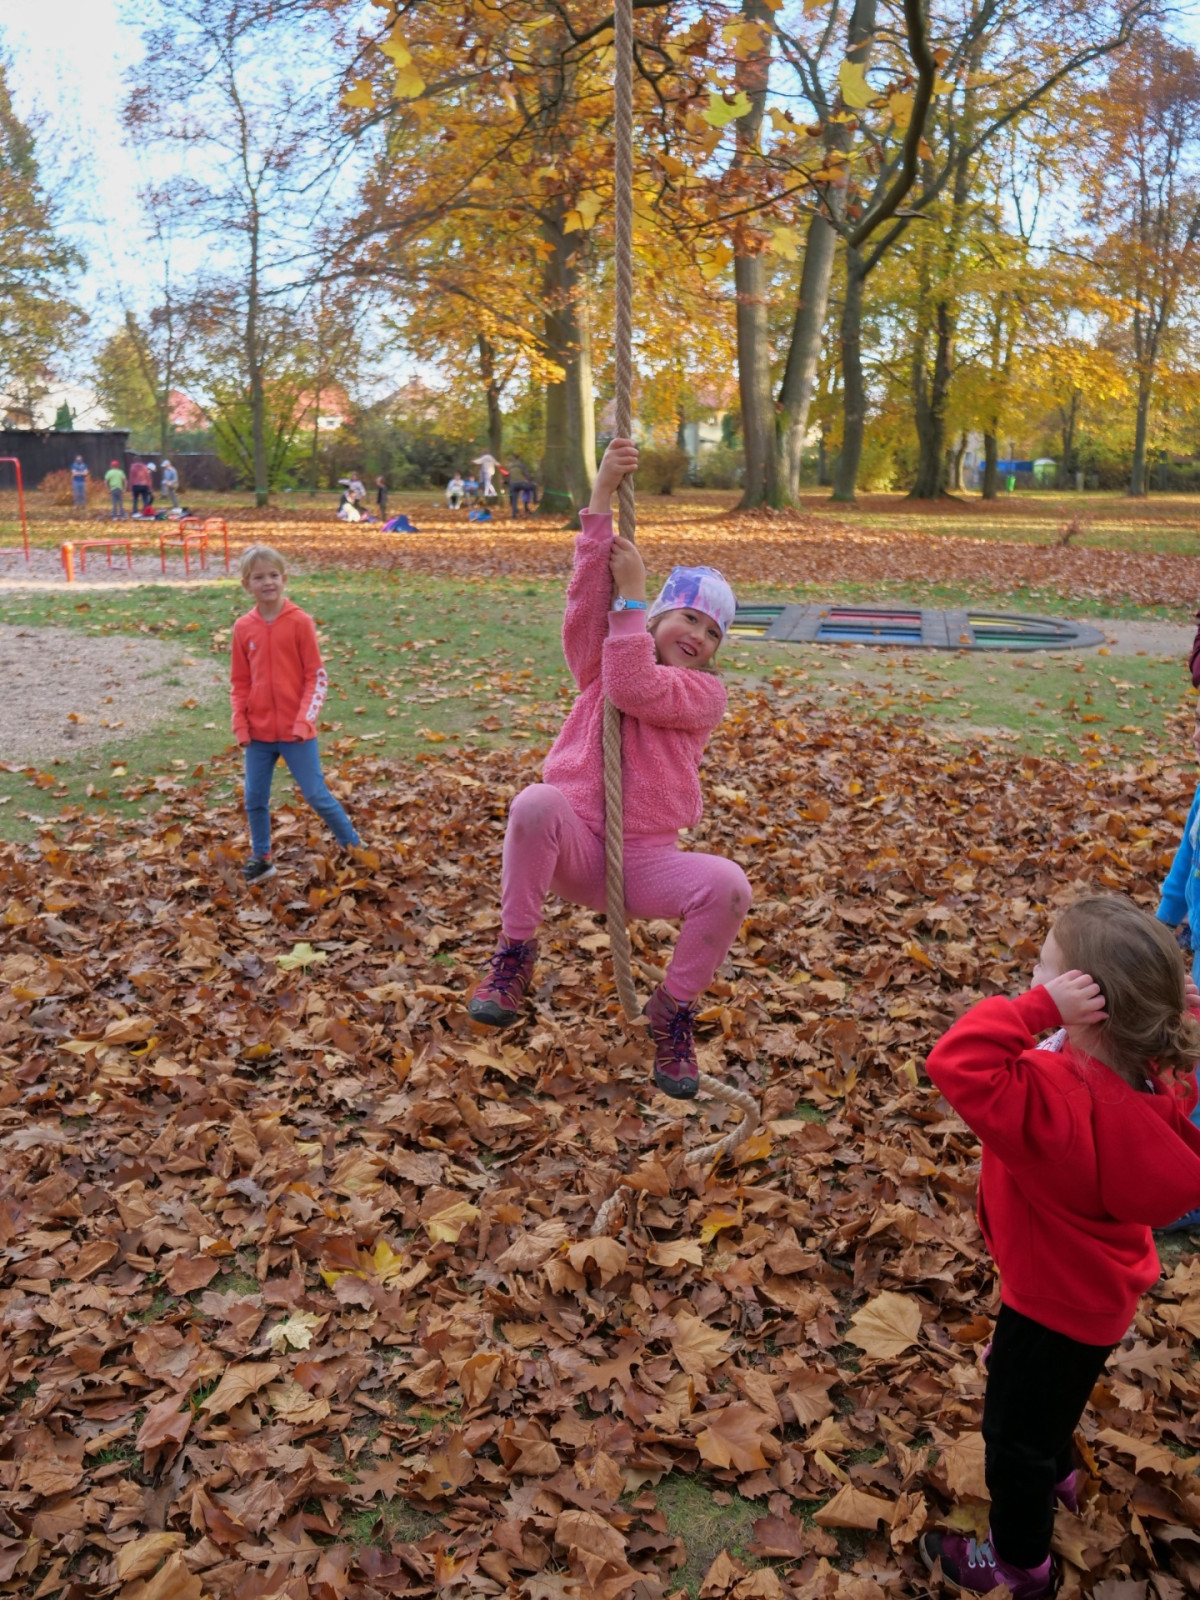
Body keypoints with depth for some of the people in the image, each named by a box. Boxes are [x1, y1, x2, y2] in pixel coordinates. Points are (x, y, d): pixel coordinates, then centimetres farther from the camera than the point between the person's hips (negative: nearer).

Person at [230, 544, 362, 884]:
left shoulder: (300, 622, -8)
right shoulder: (243, 628, 1)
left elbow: (316, 676, -6)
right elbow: (239, 682, 9)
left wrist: (304, 720, -14)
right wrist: (240, 725, 0)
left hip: (296, 730, -4)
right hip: (258, 732, 4)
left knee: (316, 794, 0)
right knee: (255, 798, 10)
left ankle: (354, 847, 17)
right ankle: (261, 858, 27)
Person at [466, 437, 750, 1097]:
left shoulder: (705, 693, 6)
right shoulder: (599, 664, 13)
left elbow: (635, 689, -14)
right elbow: (585, 596, -4)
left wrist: (631, 593, -9)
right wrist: (602, 495, -12)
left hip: (646, 862, 0)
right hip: (572, 847, 0)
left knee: (728, 886, -29)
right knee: (537, 800, -35)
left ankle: (673, 1009, -1)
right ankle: (514, 956, -15)